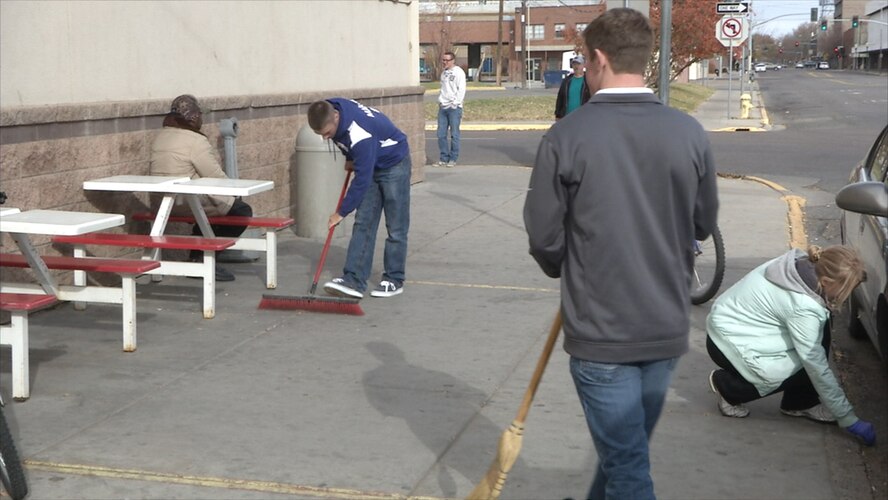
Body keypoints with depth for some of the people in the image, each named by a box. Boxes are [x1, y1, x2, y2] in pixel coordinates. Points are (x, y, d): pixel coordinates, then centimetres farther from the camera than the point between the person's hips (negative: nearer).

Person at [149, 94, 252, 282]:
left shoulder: (159, 138, 12)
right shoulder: (196, 141, -14)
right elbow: (216, 178, -14)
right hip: (186, 204, -9)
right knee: (242, 211, 0)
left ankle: (197, 255, 25)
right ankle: (204, 257, -3)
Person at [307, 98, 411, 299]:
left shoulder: (360, 135, -38)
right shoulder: (329, 111, -15)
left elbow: (362, 179, -32)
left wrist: (341, 212, -24)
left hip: (394, 164, -8)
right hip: (369, 164, 8)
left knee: (396, 228, -2)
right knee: (362, 224, -1)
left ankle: (394, 280, 9)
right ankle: (354, 280, -7)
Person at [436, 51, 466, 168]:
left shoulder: (458, 72, -4)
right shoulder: (444, 73, 18)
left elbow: (461, 90, -11)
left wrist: (455, 103, -16)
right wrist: (440, 101, 13)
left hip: (454, 108, -7)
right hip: (442, 107, 7)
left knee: (454, 134, -2)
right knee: (441, 135, 3)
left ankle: (453, 159, 3)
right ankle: (444, 158, 10)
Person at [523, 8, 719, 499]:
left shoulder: (566, 136, -14)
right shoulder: (689, 133, -4)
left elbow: (544, 237, -9)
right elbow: (703, 224, 8)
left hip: (600, 331, -4)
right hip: (667, 327, 5)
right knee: (627, 447, 23)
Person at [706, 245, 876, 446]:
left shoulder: (804, 264, -10)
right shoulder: (803, 308, -32)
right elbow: (817, 368, -25)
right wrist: (849, 420, -19)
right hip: (729, 341, -9)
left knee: (820, 329, -5)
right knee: (807, 369, -15)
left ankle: (800, 404, 5)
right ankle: (727, 386, -1)